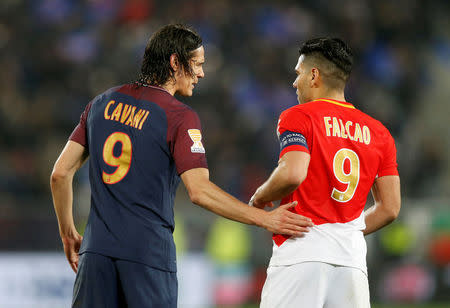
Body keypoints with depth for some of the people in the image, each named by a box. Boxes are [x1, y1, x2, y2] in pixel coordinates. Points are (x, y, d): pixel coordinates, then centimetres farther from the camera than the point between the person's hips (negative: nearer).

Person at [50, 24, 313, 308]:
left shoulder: (103, 103, 11)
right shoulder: (180, 116, -6)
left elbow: (61, 173, 11)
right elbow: (199, 190, -17)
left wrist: (68, 233, 22)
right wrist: (265, 218, -15)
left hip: (97, 247, 5)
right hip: (149, 251, -5)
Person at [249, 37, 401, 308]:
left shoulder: (298, 117, 0)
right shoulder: (378, 132, 15)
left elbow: (292, 174, -18)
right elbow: (390, 209, 12)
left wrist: (260, 197, 0)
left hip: (302, 252, -5)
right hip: (352, 258, 5)